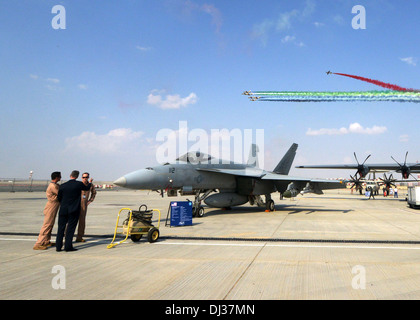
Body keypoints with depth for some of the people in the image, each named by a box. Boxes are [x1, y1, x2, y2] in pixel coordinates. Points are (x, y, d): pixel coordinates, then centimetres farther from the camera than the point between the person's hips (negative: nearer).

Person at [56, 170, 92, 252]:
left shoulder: (63, 186, -1)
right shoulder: (79, 184, -7)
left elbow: (59, 197, 8)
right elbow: (87, 188, 14)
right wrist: (90, 182, 35)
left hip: (63, 210, 2)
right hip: (74, 210, -2)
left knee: (61, 228, 9)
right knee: (71, 228, 2)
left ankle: (58, 246, 12)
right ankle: (68, 246, 0)